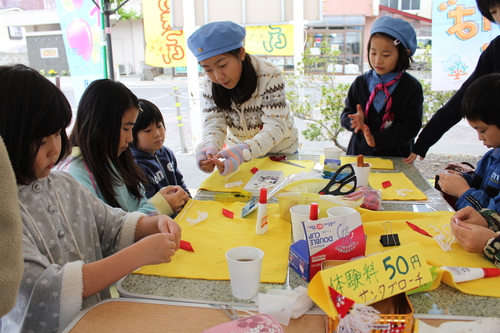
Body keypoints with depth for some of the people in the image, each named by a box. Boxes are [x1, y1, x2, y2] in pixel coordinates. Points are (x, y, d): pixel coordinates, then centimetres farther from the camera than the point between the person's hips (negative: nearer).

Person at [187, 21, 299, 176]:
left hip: (280, 152, -3)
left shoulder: (269, 75, -27)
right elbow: (214, 124, -17)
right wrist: (210, 147, -41)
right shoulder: (210, 83, -14)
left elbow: (275, 127, -31)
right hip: (237, 152, 3)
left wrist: (243, 152, -48)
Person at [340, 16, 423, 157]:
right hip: (359, 153, 2)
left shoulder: (412, 88, -5)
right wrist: (356, 121, -17)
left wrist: (378, 139, -18)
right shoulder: (360, 83, 4)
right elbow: (345, 115, 6)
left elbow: (410, 127, -9)